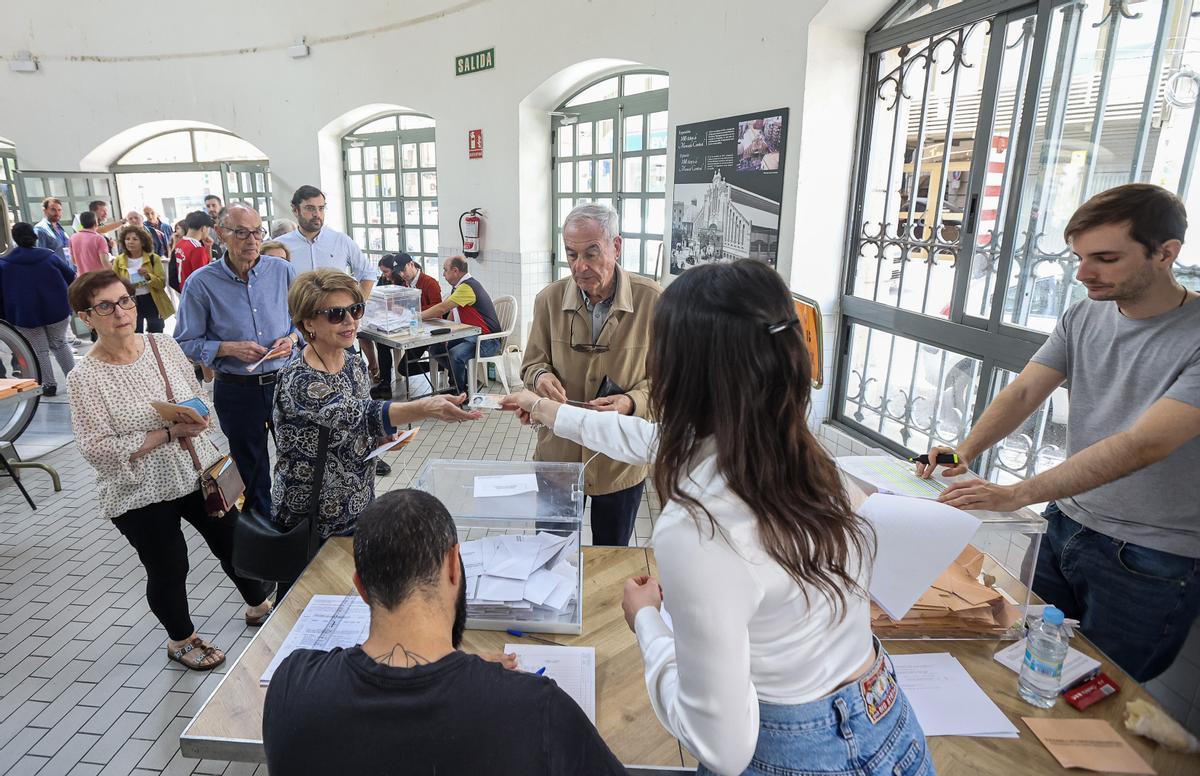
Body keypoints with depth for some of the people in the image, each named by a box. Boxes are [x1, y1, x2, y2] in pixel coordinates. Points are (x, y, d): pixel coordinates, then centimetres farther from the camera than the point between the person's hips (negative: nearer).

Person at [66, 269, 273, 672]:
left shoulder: (164, 345, -4)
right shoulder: (85, 378, -16)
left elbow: (198, 397, 8)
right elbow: (98, 449, -19)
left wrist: (197, 420, -13)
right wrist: (169, 433, -25)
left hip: (198, 471, 4)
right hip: (141, 493, -4)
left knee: (232, 543, 17)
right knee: (169, 570, 12)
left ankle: (258, 605, 43)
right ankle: (182, 640, 40)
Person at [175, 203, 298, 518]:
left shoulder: (283, 271, -3)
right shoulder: (201, 282, -9)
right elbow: (186, 343, -6)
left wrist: (292, 338, -11)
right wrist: (230, 348, -20)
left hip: (285, 381, 2)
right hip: (237, 390, -1)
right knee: (252, 469, 17)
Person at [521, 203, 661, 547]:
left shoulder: (651, 300, -15)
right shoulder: (550, 299, -7)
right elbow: (533, 363, 5)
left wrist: (632, 402, -24)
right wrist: (541, 377, -18)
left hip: (622, 461, -1)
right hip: (558, 452, 2)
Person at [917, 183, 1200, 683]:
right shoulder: (1082, 318, 1)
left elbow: (1142, 445, -29)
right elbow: (1023, 392, -6)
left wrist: (1016, 495, -38)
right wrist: (964, 452, -24)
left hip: (1150, 563, -5)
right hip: (1064, 528, 5)